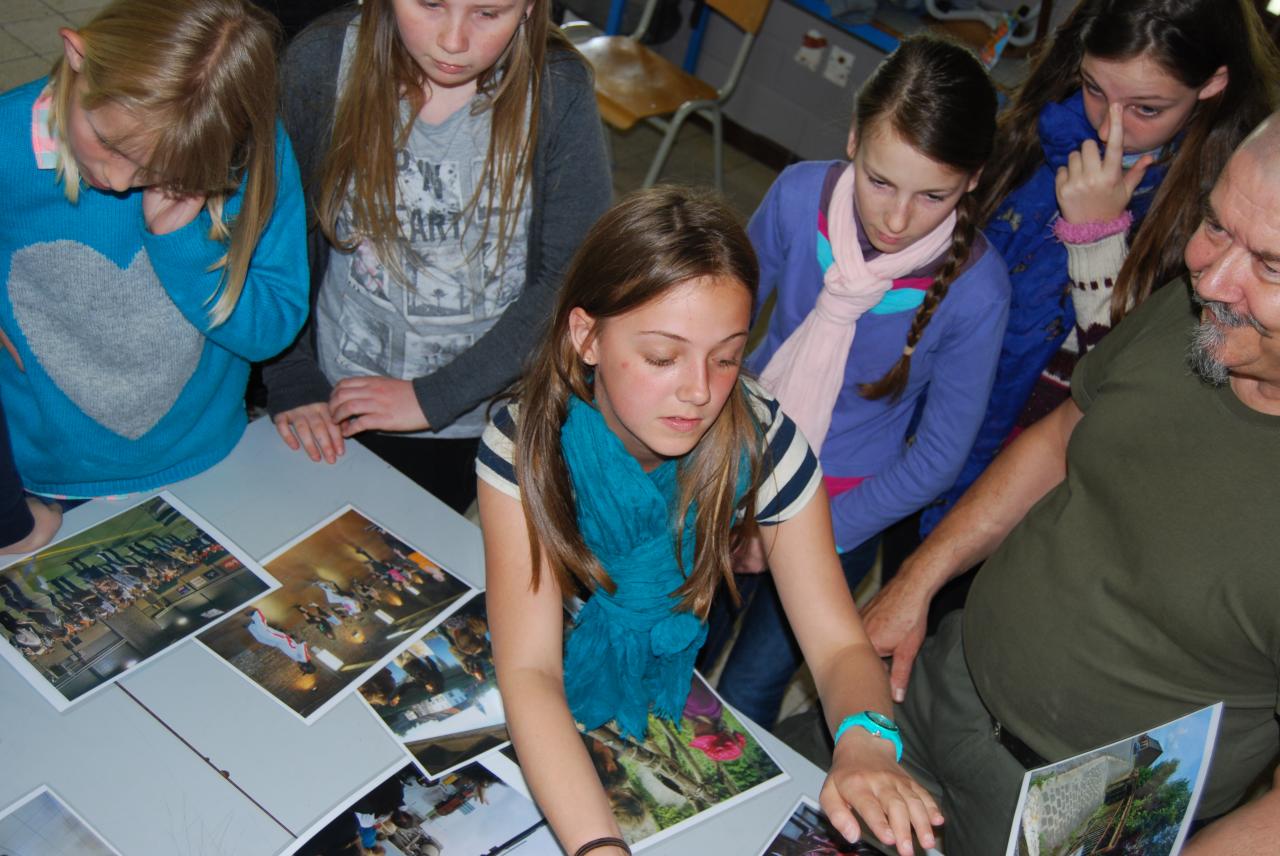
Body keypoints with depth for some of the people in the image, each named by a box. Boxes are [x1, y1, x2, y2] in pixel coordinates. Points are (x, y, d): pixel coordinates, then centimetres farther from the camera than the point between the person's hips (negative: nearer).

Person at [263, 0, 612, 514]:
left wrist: (434, 397, -17)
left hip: (498, 418, -1)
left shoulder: (558, 91, -17)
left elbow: (574, 283, -17)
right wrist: (290, 377, -9)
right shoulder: (321, 63, -14)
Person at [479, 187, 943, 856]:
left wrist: (865, 743, -41)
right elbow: (530, 670, -31)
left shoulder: (761, 443, -19)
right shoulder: (527, 441, -25)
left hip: (672, 693, 4)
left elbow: (837, 643, -18)